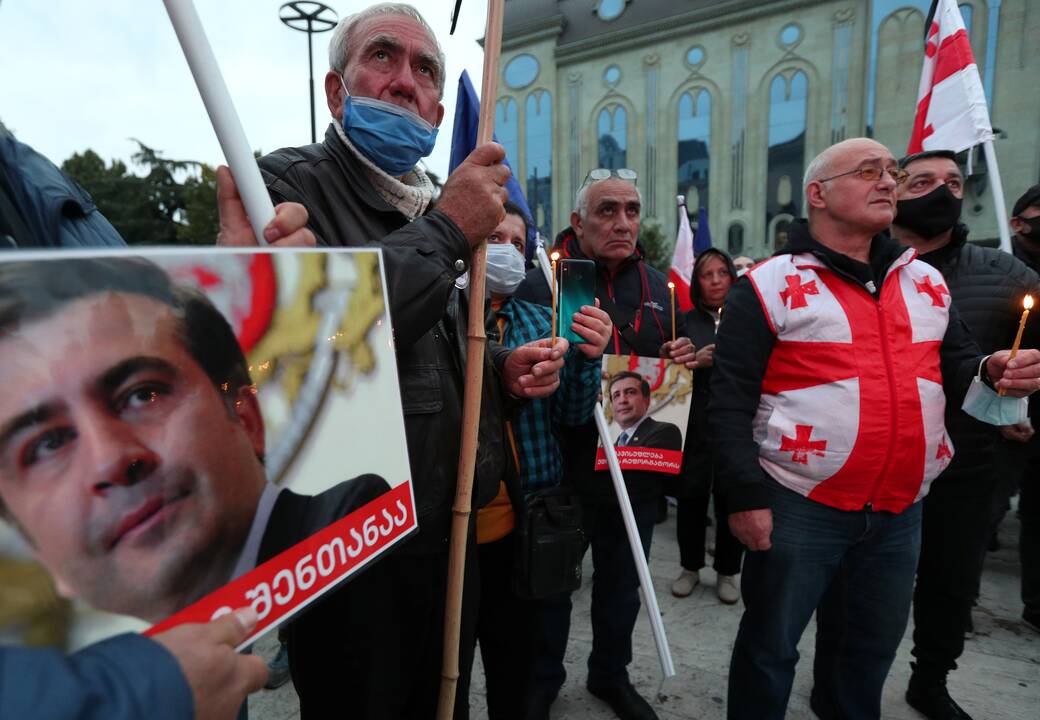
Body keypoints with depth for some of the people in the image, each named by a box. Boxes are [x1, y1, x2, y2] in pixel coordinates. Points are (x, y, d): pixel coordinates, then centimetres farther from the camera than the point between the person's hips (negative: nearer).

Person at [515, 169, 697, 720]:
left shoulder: (658, 287, 8)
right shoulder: (541, 282, -9)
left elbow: (681, 356, 17)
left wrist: (684, 358, -6)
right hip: (563, 464, -4)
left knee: (622, 581, 21)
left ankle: (611, 675, 45)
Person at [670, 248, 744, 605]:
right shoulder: (685, 322, 6)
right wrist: (694, 362, -13)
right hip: (695, 426, 1)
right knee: (691, 497, 5)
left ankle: (727, 572, 23)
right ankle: (690, 567, 26)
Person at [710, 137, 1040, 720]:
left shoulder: (927, 282, 10)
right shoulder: (770, 286, -9)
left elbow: (954, 371, 16)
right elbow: (730, 400, -13)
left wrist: (991, 374, -7)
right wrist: (746, 496, -16)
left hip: (900, 512, 6)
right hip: (798, 508, -5)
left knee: (872, 649, 23)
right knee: (771, 647, 11)